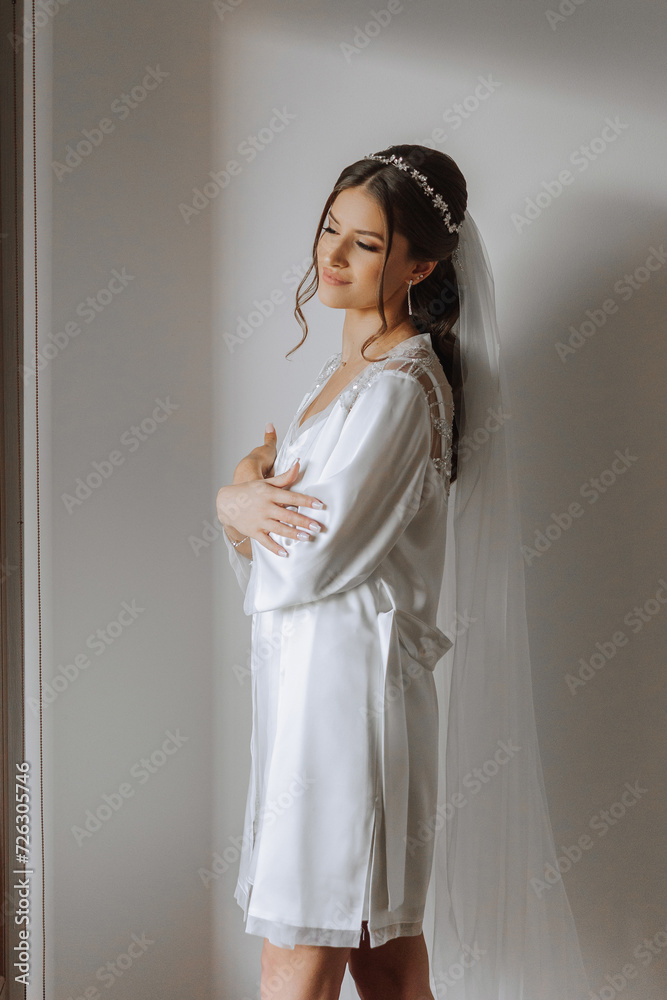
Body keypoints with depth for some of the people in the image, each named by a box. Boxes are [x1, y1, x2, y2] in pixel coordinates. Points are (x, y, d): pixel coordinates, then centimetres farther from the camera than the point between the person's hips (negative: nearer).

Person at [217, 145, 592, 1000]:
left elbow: (306, 564, -19)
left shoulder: (399, 390, -16)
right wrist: (250, 497, -9)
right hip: (311, 675, 9)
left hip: (348, 680, -9)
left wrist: (242, 495, 0)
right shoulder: (347, 367, 14)